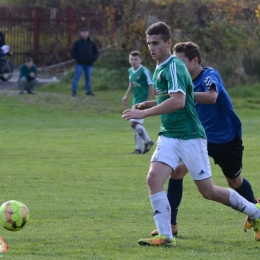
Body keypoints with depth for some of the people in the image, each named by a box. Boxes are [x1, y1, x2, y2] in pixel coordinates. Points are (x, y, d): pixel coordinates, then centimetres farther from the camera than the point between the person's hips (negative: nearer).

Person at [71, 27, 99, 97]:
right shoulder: (77, 43, 3)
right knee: (77, 76, -7)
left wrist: (93, 59, -2)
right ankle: (74, 90, -4)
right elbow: (73, 52, 2)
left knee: (88, 77, 6)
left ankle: (88, 90, 14)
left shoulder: (92, 43, 11)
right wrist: (77, 58, -11)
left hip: (89, 64, 3)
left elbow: (96, 52, 16)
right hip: (80, 64, -3)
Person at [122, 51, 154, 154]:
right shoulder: (130, 71, 8)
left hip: (143, 101, -8)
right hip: (135, 101, 8)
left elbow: (151, 86, -14)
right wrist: (126, 96, 23)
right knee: (136, 125, 9)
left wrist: (148, 101, -16)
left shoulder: (144, 71, -15)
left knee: (134, 123, -15)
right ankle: (139, 148, 16)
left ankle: (148, 141, -2)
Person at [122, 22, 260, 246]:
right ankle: (165, 236, -13)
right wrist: (147, 104, 11)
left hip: (190, 137, -8)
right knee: (154, 179, -13)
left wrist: (145, 113, -30)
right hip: (169, 137, 8)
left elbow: (178, 101, -30)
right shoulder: (160, 69, 12)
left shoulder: (173, 67, -17)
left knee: (208, 191, 1)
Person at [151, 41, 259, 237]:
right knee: (177, 170, -13)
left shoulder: (210, 75, -24)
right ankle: (171, 224, -7)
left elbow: (211, 97, -45)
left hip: (227, 138, -5)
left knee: (235, 181, 12)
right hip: (200, 136, 5)